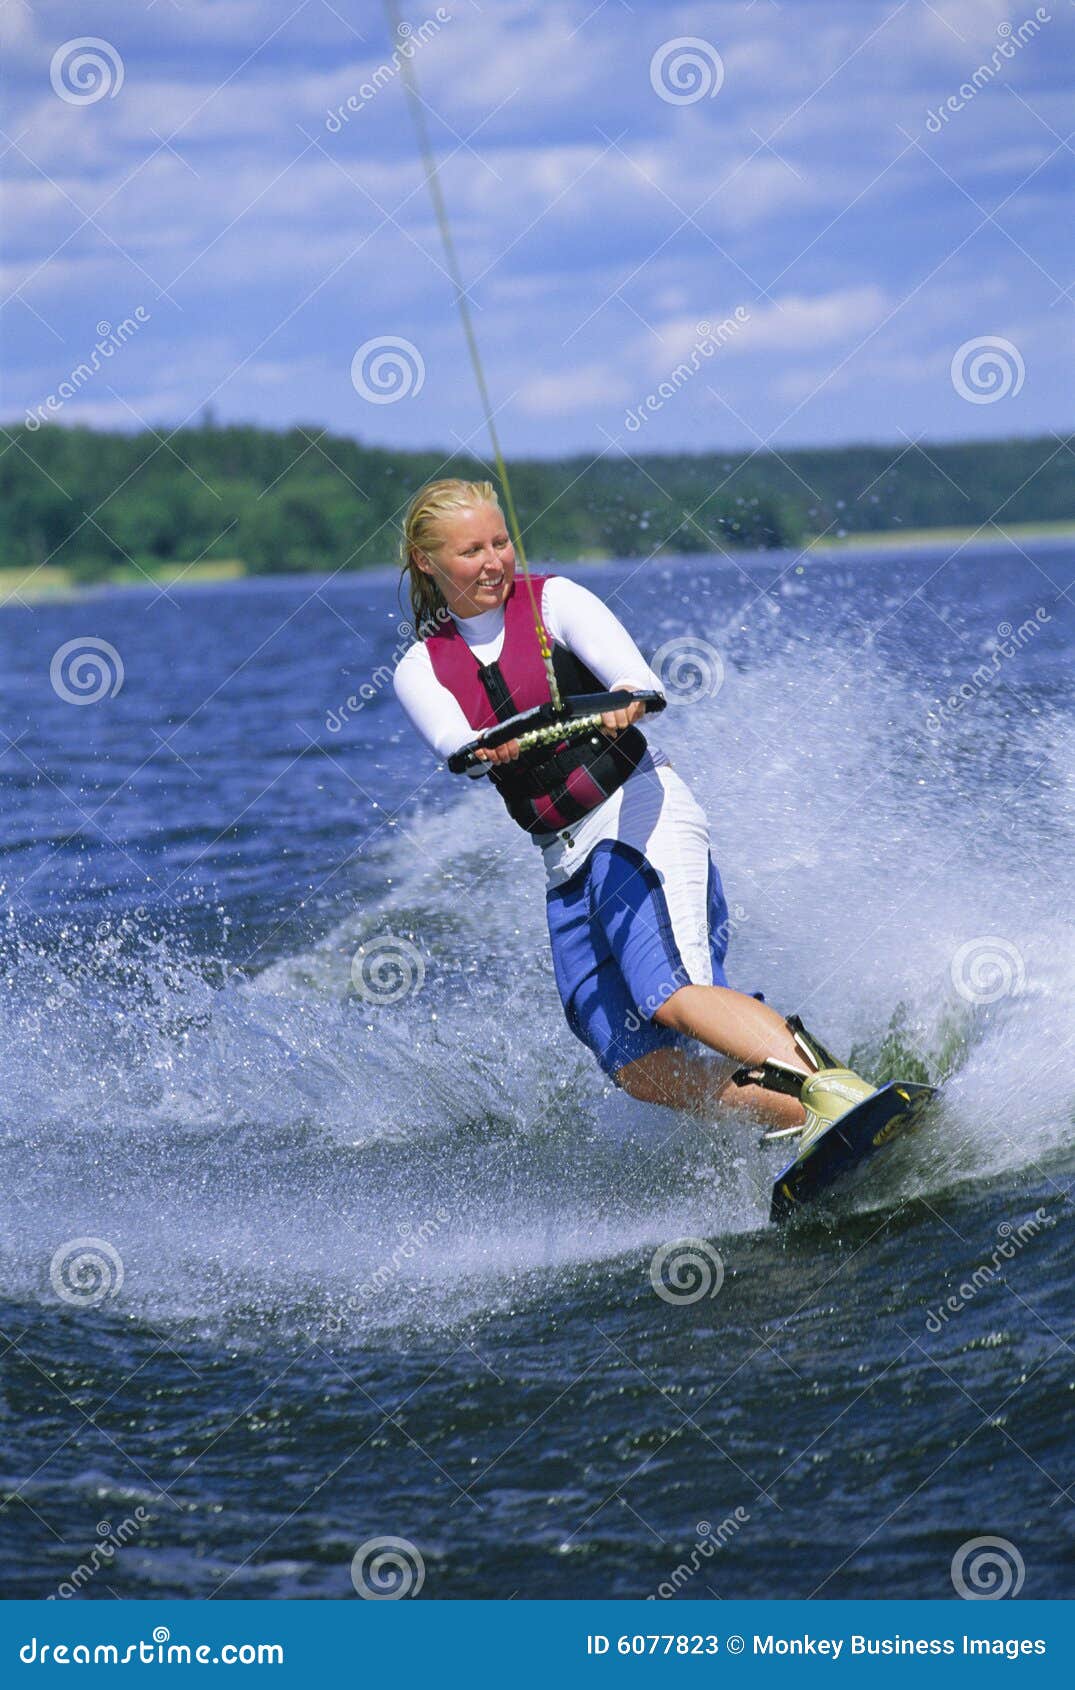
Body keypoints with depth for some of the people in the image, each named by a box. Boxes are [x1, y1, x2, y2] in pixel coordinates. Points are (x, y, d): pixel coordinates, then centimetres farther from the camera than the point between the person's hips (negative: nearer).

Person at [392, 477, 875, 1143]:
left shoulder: (553, 600, -1)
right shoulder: (420, 671, 8)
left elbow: (639, 675, -17)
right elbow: (453, 743, -14)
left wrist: (625, 700, -42)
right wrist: (491, 750, -38)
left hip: (638, 814, -5)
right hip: (567, 863, 5)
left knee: (671, 994, -29)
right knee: (641, 1068, -9)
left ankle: (837, 1091, -41)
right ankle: (806, 1123, -9)